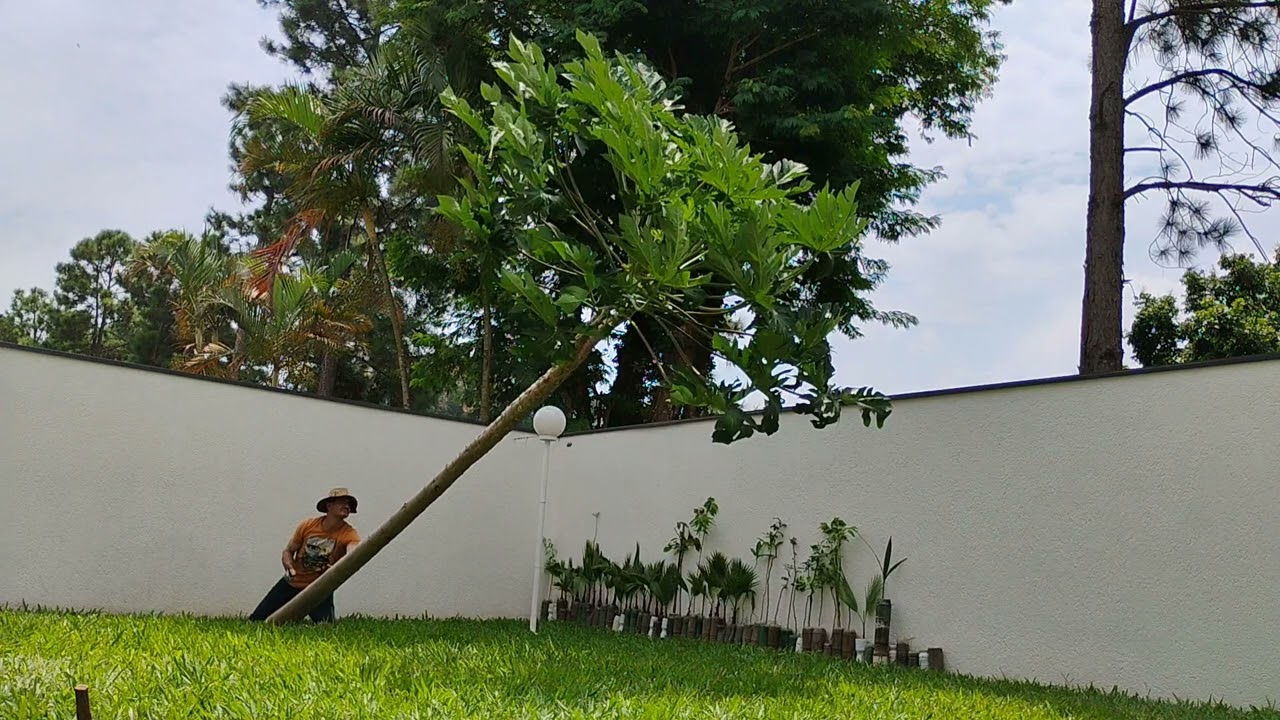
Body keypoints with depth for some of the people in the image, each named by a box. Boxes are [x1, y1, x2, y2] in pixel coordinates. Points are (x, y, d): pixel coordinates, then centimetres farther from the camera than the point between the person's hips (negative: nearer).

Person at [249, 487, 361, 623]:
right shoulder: (308, 525, -10)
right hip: (291, 584, 2)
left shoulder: (349, 534, -19)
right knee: (255, 621, 3)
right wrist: (289, 567, -24)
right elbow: (288, 551, -1)